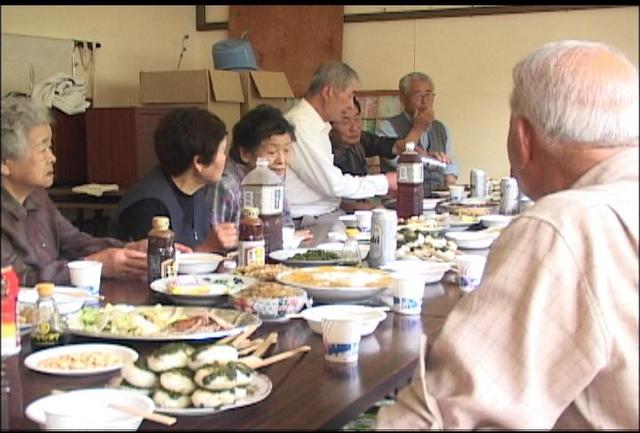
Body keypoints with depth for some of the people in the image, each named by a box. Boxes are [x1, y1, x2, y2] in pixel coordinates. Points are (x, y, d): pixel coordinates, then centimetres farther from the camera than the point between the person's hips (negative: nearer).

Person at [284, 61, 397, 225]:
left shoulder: (318, 126, 16)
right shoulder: (299, 125, -17)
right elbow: (333, 185, -19)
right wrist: (384, 182, -8)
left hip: (323, 217, 10)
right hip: (306, 223, -10)